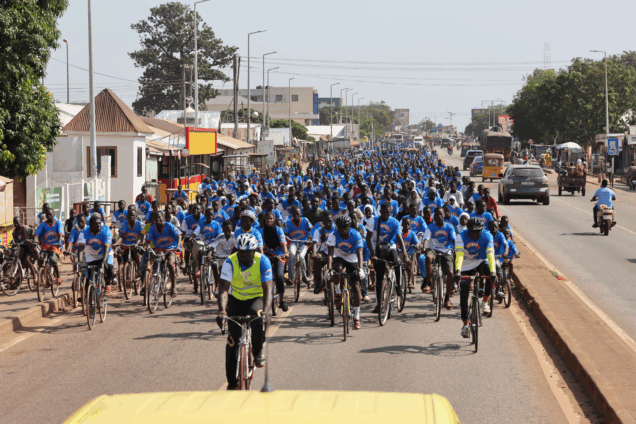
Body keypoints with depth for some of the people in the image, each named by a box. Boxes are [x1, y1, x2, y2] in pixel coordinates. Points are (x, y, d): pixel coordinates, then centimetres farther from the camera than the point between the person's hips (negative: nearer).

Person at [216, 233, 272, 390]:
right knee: (233, 339, -8)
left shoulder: (263, 261, -21)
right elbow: (223, 289, -27)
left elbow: (267, 289, -28)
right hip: (236, 299, 1)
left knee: (257, 314, -37)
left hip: (256, 299, -1)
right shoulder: (230, 262, -20)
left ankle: (258, 351, -11)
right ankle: (232, 382, 2)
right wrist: (222, 311, -44)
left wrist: (265, 311, -45)